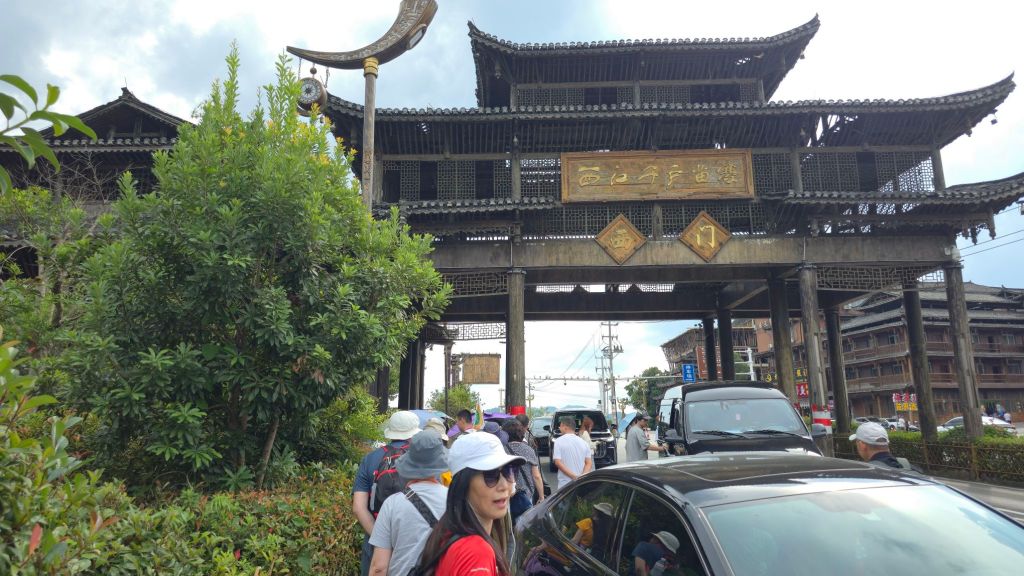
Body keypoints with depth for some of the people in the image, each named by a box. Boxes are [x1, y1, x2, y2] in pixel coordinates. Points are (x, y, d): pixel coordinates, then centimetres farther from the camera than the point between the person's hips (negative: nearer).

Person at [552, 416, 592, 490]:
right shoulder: (583, 442, 9)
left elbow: (557, 462, -13)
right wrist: (582, 477, -9)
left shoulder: (559, 441, -5)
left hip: (565, 484, -4)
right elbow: (589, 463, 2)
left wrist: (573, 476, -15)